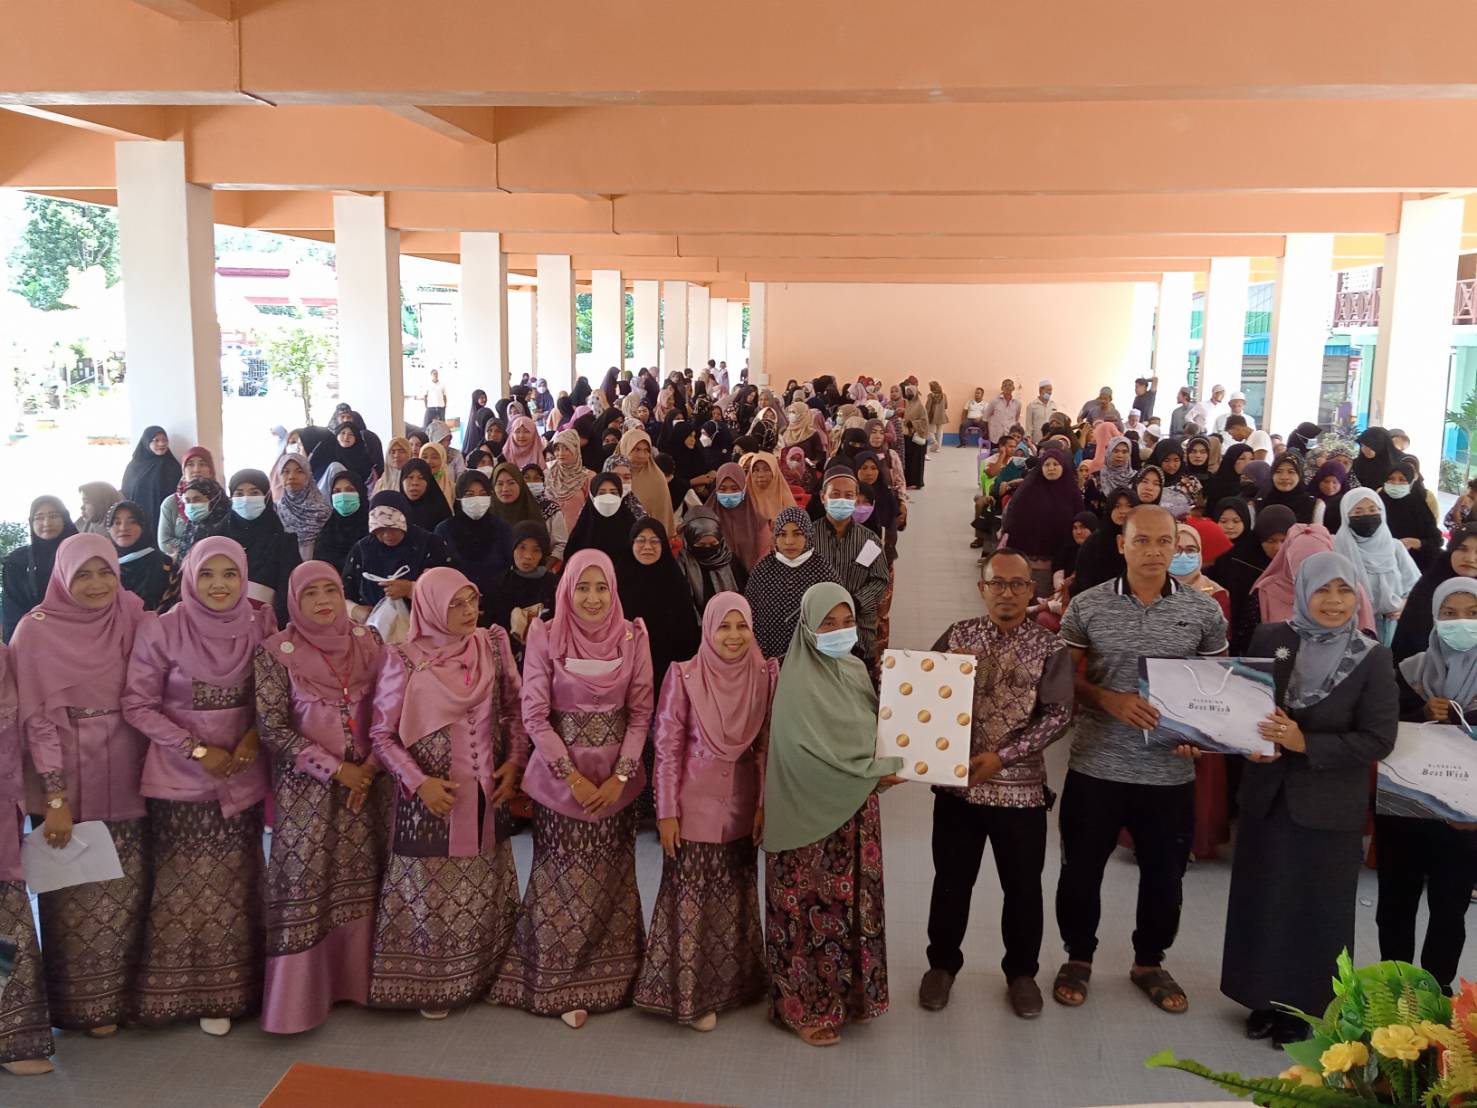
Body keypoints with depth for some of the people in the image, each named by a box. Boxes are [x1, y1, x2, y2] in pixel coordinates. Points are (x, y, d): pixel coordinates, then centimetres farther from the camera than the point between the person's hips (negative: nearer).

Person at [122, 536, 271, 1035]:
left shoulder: (260, 626, -1)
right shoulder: (162, 630, -9)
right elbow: (138, 705, -6)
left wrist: (255, 734, -9)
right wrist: (197, 749, -13)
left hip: (242, 775, 3)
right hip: (183, 779, -2)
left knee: (235, 886, 7)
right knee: (186, 889, 1)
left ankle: (232, 989, 20)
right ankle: (189, 990, 16)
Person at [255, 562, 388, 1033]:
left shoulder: (367, 642, 3)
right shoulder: (277, 652, -6)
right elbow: (273, 729, -9)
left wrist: (370, 767, -7)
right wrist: (335, 769, -13)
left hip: (366, 782, 3)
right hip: (306, 788, -3)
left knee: (360, 881, 7)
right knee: (305, 884, -1)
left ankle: (355, 978, 21)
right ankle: (298, 994, 11)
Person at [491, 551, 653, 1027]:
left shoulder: (632, 637, -3)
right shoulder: (546, 637, -7)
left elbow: (641, 712, -1)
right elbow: (535, 715, -8)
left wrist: (620, 776, -10)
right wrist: (572, 777, -12)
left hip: (615, 777, 2)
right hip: (561, 776, -2)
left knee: (611, 881, 10)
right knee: (564, 882, 4)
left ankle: (609, 978, 25)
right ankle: (562, 985, 18)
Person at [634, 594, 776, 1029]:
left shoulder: (766, 675, -2)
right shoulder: (683, 676, -11)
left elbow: (767, 746, 3)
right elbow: (666, 748, -8)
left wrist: (764, 804, 1)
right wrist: (666, 812, -9)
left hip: (740, 807, 3)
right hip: (695, 806, -3)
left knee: (735, 898, 15)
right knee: (692, 899, 4)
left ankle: (732, 983, 31)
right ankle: (691, 993, 19)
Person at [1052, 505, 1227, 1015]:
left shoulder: (1204, 612, -1)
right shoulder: (1087, 606, -5)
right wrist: (1111, 701, -17)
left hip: (1171, 771, 1)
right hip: (1096, 766, -1)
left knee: (1164, 875, 15)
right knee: (1081, 870, 11)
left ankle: (1149, 961, 38)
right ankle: (1078, 956, 34)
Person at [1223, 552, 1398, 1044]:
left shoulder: (1372, 658, -9)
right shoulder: (1269, 639, -2)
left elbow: (1379, 739, -11)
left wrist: (1305, 744, -20)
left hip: (1329, 806, -2)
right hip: (1268, 796, 3)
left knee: (1317, 908, 10)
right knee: (1262, 901, 12)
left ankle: (1304, 1007, 28)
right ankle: (1266, 999, 31)